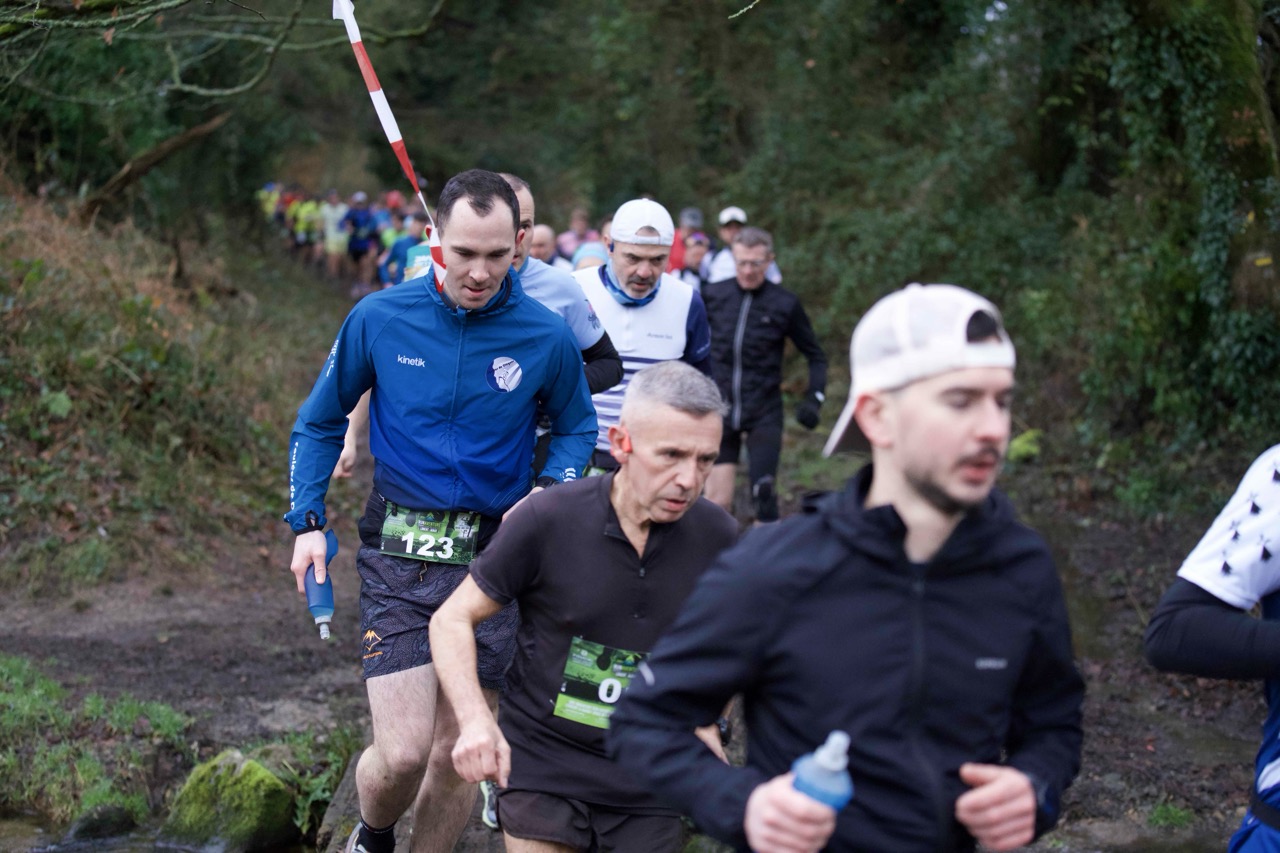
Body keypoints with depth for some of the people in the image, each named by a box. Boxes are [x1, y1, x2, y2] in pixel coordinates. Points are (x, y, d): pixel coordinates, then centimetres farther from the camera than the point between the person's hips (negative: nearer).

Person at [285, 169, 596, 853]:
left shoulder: (547, 339, -4)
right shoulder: (379, 319, -3)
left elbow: (576, 429, 14)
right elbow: (320, 422, 11)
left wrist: (549, 494, -6)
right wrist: (308, 523, 1)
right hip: (398, 558, -1)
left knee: (458, 752, 7)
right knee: (403, 752, -11)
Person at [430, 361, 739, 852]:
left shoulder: (717, 537, -6)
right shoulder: (547, 520, -15)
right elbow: (453, 619, -8)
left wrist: (707, 724, 0)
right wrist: (474, 720, -22)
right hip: (542, 769, -3)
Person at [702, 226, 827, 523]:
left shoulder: (785, 304, -5)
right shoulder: (713, 295, -2)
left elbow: (815, 355, 5)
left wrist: (814, 398, -7)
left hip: (764, 414, -1)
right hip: (719, 410, 1)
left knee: (764, 495, -7)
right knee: (717, 503, -2)